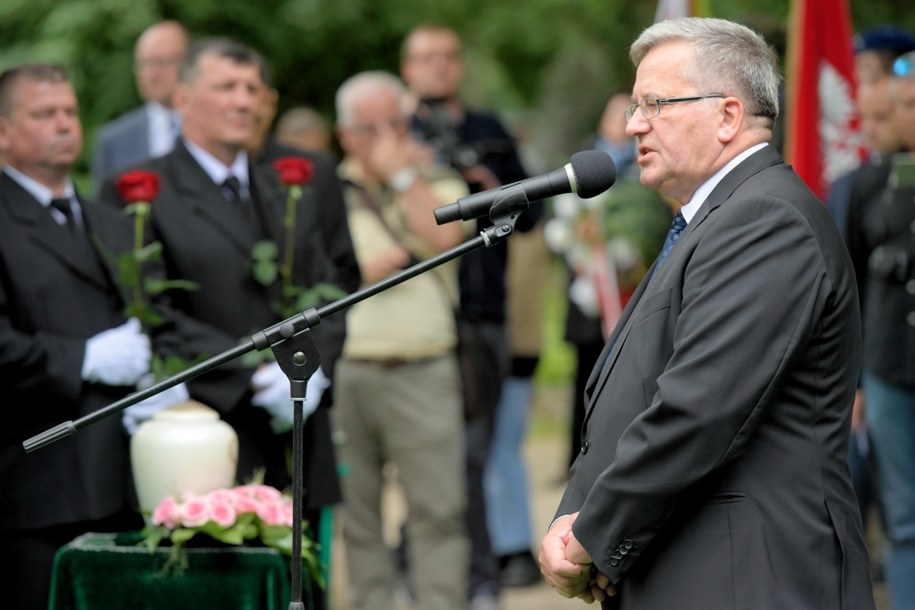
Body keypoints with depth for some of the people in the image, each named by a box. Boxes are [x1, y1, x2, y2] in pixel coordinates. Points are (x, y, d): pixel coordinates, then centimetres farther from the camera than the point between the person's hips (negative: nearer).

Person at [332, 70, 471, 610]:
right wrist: (363, 271, -6)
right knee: (356, 514, 3)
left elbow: (445, 236, -9)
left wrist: (402, 172, -2)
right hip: (343, 376, 1)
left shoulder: (438, 185, 12)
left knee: (439, 511, -6)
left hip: (422, 376, -1)